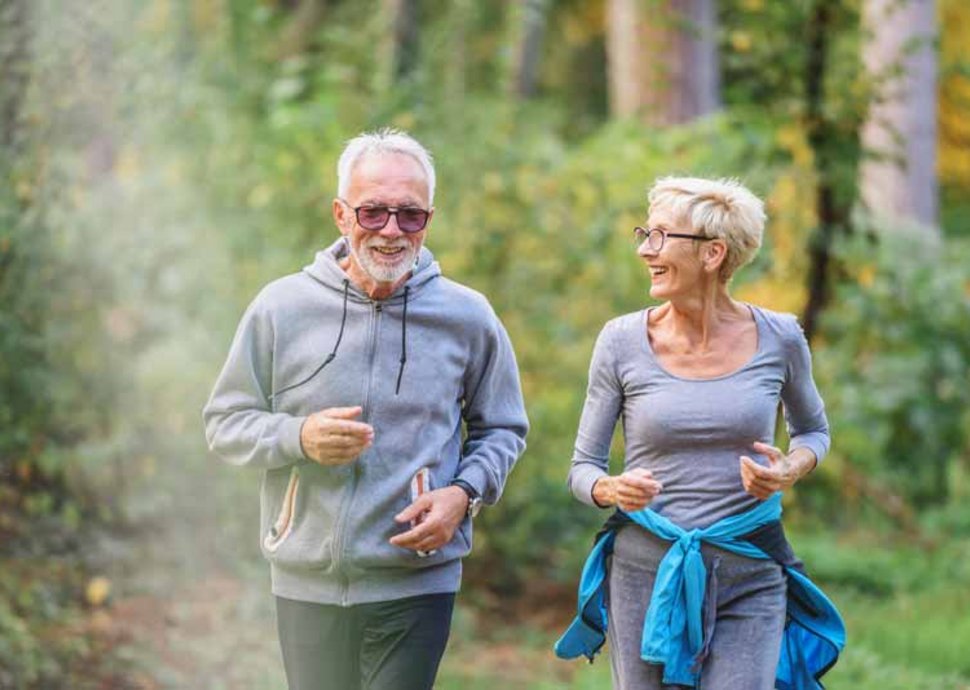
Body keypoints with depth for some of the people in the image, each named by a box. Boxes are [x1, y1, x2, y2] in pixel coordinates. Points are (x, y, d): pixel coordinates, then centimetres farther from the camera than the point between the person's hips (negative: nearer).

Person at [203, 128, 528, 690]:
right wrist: (300, 438, -15)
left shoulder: (468, 317, 1)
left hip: (418, 584, -1)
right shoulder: (281, 308, -1)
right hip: (307, 584, 1)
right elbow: (225, 423, 4)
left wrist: (464, 493, -7)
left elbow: (504, 429, 13)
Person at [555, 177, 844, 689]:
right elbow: (582, 466, 4)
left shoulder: (778, 339, -1)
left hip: (750, 574, 0)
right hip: (645, 572, 1)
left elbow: (813, 430, 17)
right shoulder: (622, 342, -3)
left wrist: (792, 469, -6)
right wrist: (611, 489, -19)